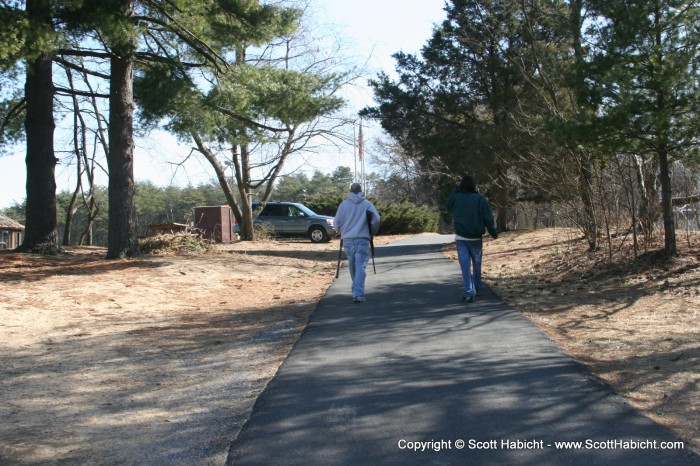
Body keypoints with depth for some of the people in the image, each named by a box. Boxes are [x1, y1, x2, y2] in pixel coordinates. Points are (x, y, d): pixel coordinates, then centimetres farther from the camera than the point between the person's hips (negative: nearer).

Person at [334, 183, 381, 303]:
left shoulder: (343, 204, 5)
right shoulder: (367, 204, 2)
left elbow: (336, 223, 4)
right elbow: (376, 219, -6)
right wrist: (373, 231, 12)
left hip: (348, 240, 2)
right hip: (362, 240, -2)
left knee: (352, 267, 14)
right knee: (360, 267, -5)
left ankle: (357, 292, 24)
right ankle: (358, 294, -16)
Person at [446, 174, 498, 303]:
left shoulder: (455, 198, -4)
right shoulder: (480, 199, -9)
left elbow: (449, 208, 18)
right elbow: (488, 218, -9)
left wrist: (457, 190, 13)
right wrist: (493, 233, 4)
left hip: (461, 238, 0)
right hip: (476, 238, 0)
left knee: (465, 265, -2)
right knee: (477, 264, 16)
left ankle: (469, 292, -12)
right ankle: (477, 289, 28)